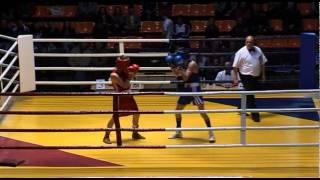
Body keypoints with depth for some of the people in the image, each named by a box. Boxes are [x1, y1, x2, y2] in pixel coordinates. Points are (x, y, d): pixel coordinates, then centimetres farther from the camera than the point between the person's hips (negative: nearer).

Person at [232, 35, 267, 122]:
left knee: (249, 95, 15)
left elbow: (262, 63, 11)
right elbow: (235, 66, -10)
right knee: (250, 96, -4)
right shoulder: (241, 52, -13)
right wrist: (235, 78, -12)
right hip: (246, 76, -6)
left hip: (256, 76, 6)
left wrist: (263, 74, 9)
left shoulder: (258, 50, 2)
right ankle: (254, 115, 2)